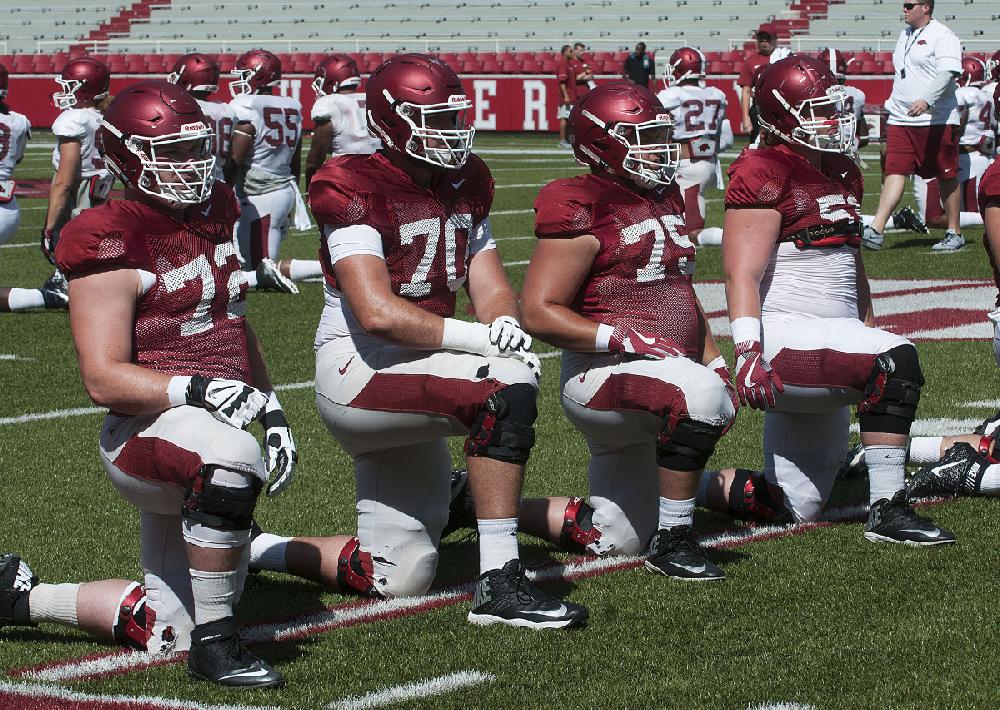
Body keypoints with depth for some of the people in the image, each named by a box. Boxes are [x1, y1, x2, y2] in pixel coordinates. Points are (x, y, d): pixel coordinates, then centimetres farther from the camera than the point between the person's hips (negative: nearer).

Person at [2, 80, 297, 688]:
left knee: (166, 630, 10)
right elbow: (103, 379, -21)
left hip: (211, 428, 8)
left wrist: (272, 412, 13)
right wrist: (199, 388, -32)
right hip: (147, 428, -8)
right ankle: (214, 643, -27)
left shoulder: (216, 213, 9)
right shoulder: (114, 245, -16)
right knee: (232, 459, -44)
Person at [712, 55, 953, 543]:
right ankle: (887, 511, -26)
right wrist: (748, 352, -28)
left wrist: (870, 331, 27)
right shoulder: (764, 175, -9)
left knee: (796, 507, 7)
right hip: (785, 335, -9)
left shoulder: (843, 174, 17)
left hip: (833, 339, 9)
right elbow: (742, 274, -18)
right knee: (896, 361, -31)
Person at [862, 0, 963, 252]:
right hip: (901, 120, 7)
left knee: (947, 177, 4)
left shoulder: (942, 37, -9)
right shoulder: (905, 35, 17)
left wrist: (926, 100, -34)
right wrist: (893, 107, 24)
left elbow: (947, 74, -22)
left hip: (937, 120, -7)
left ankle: (954, 233, 15)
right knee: (894, 172, -4)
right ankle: (876, 230, -13)